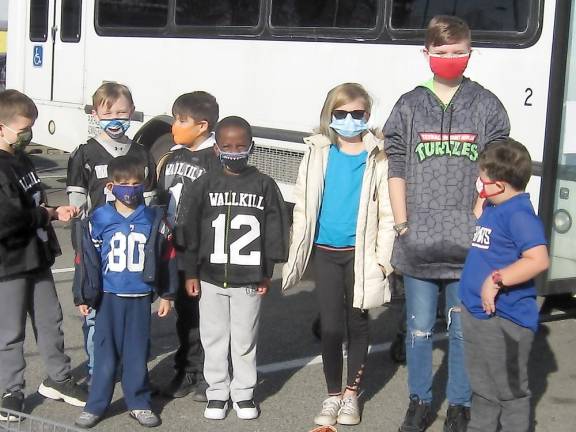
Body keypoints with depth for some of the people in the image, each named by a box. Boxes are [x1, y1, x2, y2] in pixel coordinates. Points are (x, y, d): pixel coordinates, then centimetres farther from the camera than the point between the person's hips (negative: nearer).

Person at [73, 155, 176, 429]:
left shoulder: (154, 220, -1)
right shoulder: (98, 220, -6)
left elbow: (167, 258, 6)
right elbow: (86, 259, -1)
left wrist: (166, 295, 7)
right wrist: (83, 297, 0)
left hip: (140, 298, 1)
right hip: (108, 298, -1)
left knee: (138, 353, 9)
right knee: (105, 353, 4)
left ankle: (139, 403, 22)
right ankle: (95, 405, 16)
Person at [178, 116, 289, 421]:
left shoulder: (264, 185, -1)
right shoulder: (205, 185, -2)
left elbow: (274, 230, 2)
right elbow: (188, 228, 0)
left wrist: (267, 273, 2)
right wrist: (190, 272, -2)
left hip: (249, 279, 0)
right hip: (210, 278, 1)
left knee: (245, 339, 9)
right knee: (214, 338, 10)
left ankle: (243, 392, 24)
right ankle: (217, 392, 24)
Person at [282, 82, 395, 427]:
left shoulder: (378, 157, -4)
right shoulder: (318, 153, 2)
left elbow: (387, 212, -2)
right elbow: (303, 205, 6)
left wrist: (383, 257, -7)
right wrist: (298, 252, 4)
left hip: (360, 253, -1)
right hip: (325, 252, 1)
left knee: (357, 324, 10)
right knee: (331, 326, 5)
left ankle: (352, 393, 24)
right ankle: (333, 395, 19)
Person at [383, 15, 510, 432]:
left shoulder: (486, 105, 4)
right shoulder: (409, 106, 6)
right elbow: (396, 170, 6)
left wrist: (477, 222, -6)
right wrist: (403, 225, 0)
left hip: (467, 244, -1)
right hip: (417, 245, 1)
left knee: (463, 329, 7)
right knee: (419, 329, 11)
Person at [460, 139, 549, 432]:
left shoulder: (519, 215, -21)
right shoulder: (492, 209, 9)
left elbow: (538, 260, -32)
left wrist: (496, 280, -30)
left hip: (504, 320, -10)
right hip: (478, 313, 10)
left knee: (511, 391, 4)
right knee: (483, 387, 24)